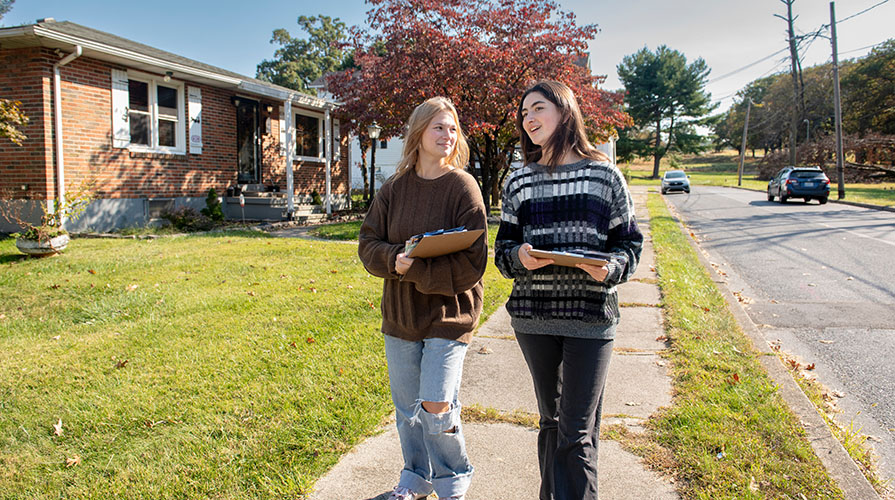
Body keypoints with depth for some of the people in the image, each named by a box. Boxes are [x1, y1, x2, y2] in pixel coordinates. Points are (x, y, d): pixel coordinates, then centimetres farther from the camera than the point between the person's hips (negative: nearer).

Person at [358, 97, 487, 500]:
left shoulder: (463, 187, -9)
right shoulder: (394, 188, 3)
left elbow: (470, 263, -15)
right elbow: (368, 244, 3)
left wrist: (415, 270, -22)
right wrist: (395, 259, -18)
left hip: (448, 312, -4)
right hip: (400, 313, 5)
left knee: (436, 407, -6)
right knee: (406, 407, 15)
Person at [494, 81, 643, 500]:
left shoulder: (604, 175, 1)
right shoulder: (519, 182, 8)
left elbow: (629, 242, 4)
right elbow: (503, 249, 9)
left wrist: (611, 268, -17)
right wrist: (519, 257, -13)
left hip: (591, 315, -2)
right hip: (533, 315, 3)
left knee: (578, 431, -1)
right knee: (551, 420, 16)